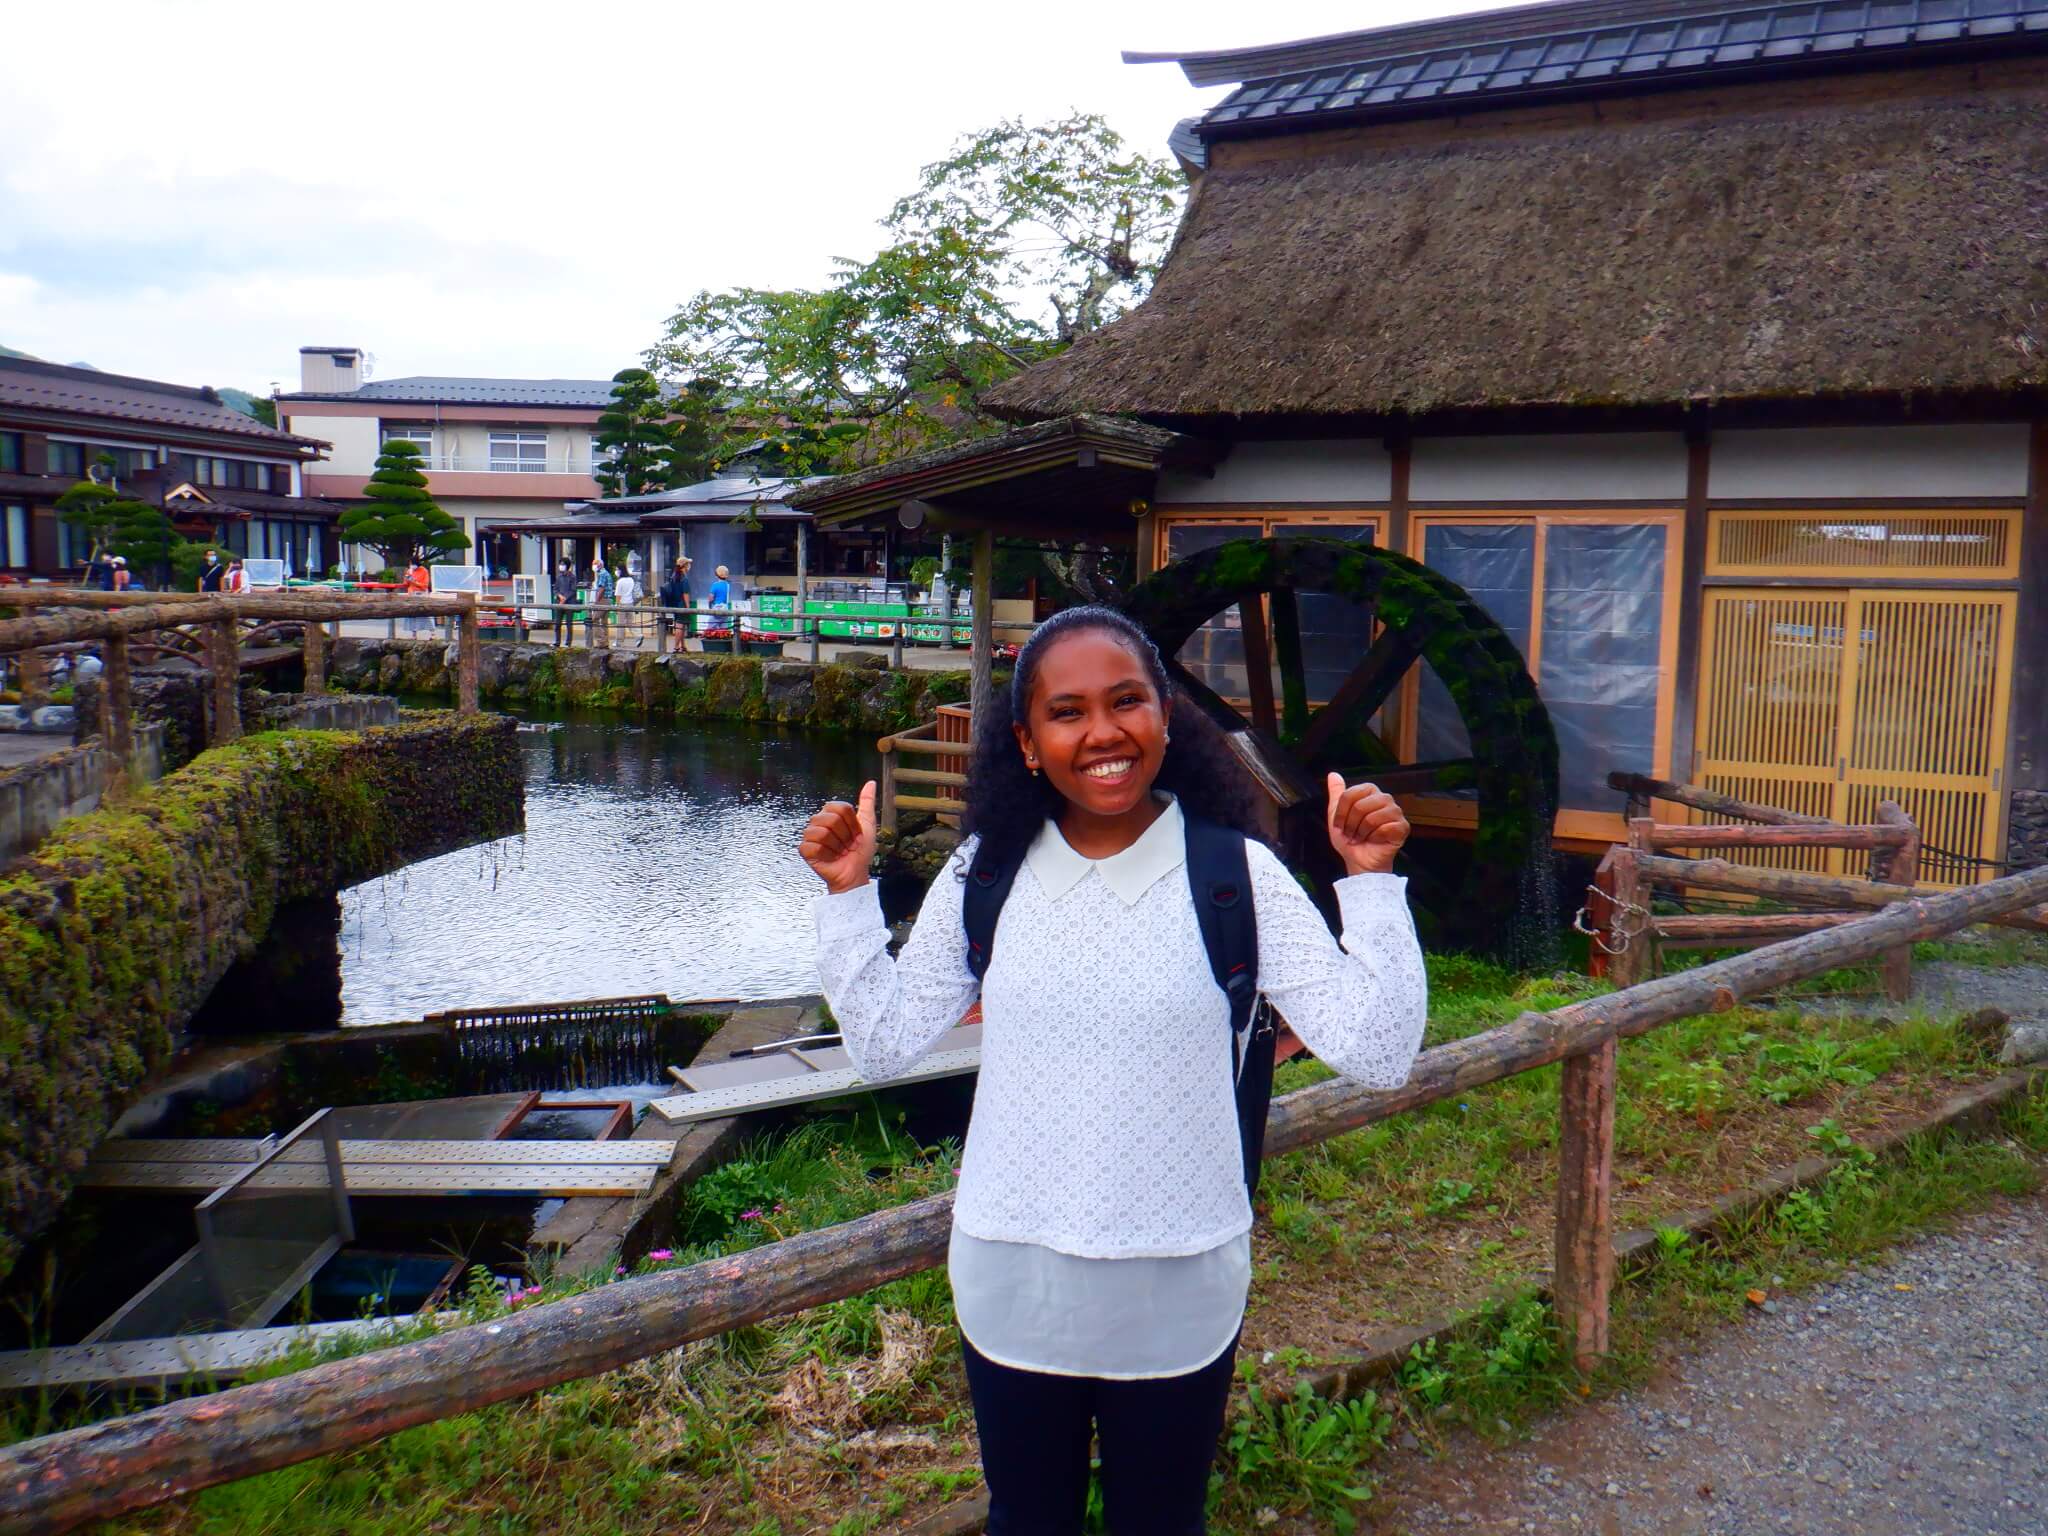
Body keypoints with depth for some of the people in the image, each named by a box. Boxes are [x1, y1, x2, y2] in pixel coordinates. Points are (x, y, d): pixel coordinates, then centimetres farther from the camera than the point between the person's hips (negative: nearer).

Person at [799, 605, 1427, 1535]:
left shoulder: (1237, 873, -13)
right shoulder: (986, 874, -6)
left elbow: (1376, 1053, -15)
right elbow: (882, 1046, -1)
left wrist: (1371, 883, -21)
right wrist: (847, 895, -7)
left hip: (1179, 1294, -1)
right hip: (1011, 1287, 2)